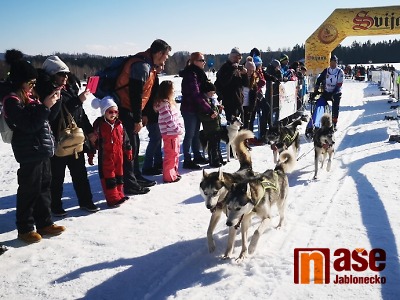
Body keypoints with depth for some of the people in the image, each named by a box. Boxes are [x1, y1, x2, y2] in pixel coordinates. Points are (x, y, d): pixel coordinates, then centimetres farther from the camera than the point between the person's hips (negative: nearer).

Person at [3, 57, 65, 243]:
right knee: (29, 191, -1)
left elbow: (48, 117, 18)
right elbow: (29, 125, -22)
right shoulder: (12, 101, -13)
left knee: (44, 188, 15)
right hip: (29, 153, -9)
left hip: (42, 151, 9)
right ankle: (25, 229, 11)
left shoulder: (30, 98, 12)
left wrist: (56, 100, 3)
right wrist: (45, 106, -23)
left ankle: (45, 223, 26)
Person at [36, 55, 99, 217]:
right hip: (57, 141, -7)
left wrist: (89, 130, 17)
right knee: (57, 175, 5)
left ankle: (85, 201, 26)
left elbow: (80, 112, 16)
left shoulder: (70, 88, 9)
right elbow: (62, 113, -23)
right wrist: (78, 99, -19)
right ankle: (55, 206, 19)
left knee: (80, 172, 14)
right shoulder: (47, 92, -13)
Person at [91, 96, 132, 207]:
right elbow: (93, 140, -8)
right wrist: (91, 155, -7)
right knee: (109, 177, 0)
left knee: (119, 175, 14)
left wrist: (128, 150, 16)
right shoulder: (99, 124, -10)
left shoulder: (119, 124, 4)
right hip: (106, 157, -5)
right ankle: (112, 199, 6)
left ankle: (119, 195, 27)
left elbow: (125, 139, 14)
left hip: (119, 155, 5)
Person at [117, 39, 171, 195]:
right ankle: (129, 184, 2)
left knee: (134, 144, 16)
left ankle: (136, 178, 27)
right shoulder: (142, 65, -20)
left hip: (129, 110, 10)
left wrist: (142, 115, 17)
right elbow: (135, 93, -24)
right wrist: (138, 119, -21)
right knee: (130, 146, -6)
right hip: (124, 110, -10)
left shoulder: (148, 65, 13)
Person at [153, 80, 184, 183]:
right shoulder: (164, 104, -18)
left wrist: (180, 127, 8)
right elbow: (169, 120, -22)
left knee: (175, 153, 19)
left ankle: (174, 173, 32)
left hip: (175, 133, 10)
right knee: (170, 155, -2)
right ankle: (168, 176, 7)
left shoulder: (170, 102, 14)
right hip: (169, 133, -10)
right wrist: (179, 129, -15)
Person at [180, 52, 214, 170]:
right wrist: (209, 110, -25)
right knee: (190, 134, -3)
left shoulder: (199, 73, 11)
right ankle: (187, 161, 4)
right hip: (189, 109, -9)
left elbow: (202, 91, 15)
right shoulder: (190, 75, -19)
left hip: (196, 109, 9)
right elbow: (196, 95, -25)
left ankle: (197, 156, 27)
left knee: (196, 133, 16)